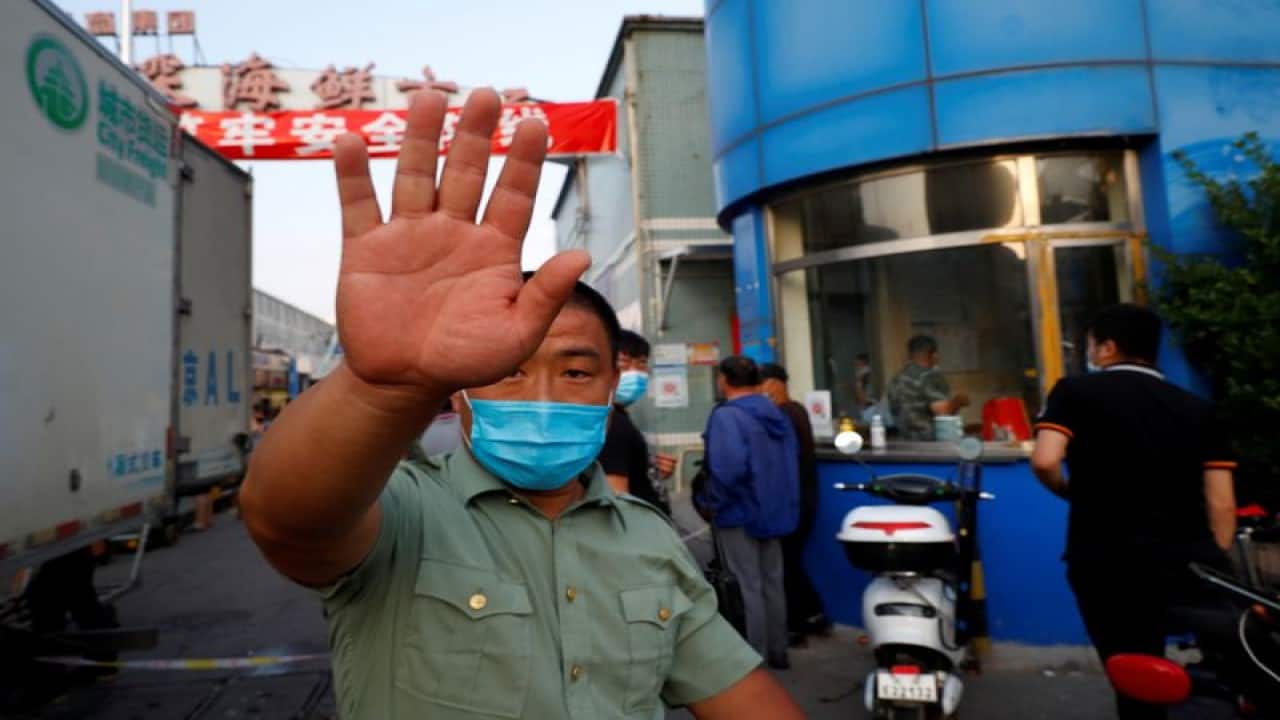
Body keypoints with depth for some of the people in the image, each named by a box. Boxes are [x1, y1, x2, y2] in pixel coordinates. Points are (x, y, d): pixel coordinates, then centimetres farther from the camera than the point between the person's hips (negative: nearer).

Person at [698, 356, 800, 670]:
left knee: (747, 588, 2)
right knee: (773, 583, 17)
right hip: (775, 510, 8)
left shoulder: (726, 416, -19)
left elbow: (728, 467, -31)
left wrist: (711, 502, -17)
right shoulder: (777, 414, 8)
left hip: (740, 513, -8)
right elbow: (793, 457, 15)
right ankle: (777, 651, 29)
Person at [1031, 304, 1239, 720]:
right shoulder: (1196, 408, 13)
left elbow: (1045, 462, -16)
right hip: (1191, 564, 4)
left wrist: (1071, 492, 5)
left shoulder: (1076, 391, 0)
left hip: (1112, 564, -4)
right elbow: (1222, 505, 6)